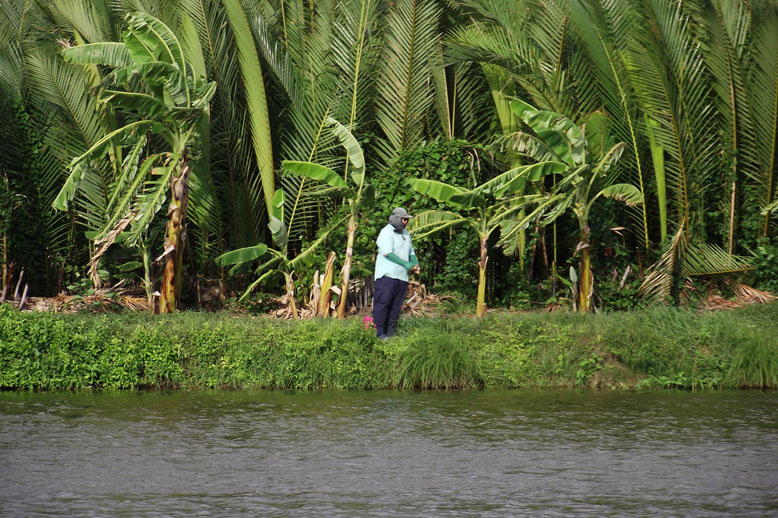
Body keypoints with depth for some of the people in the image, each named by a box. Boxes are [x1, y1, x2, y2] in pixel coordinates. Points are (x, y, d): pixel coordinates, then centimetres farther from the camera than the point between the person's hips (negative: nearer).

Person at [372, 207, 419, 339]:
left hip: (402, 276, 8)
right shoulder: (386, 232, -7)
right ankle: (380, 332, -9)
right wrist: (406, 264, -18)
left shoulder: (405, 234, 20)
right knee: (383, 303, -9)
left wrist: (415, 264, 6)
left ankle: (391, 332, 11)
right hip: (387, 275, -8)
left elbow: (411, 252, 28)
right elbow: (387, 253, -17)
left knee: (396, 305, 7)